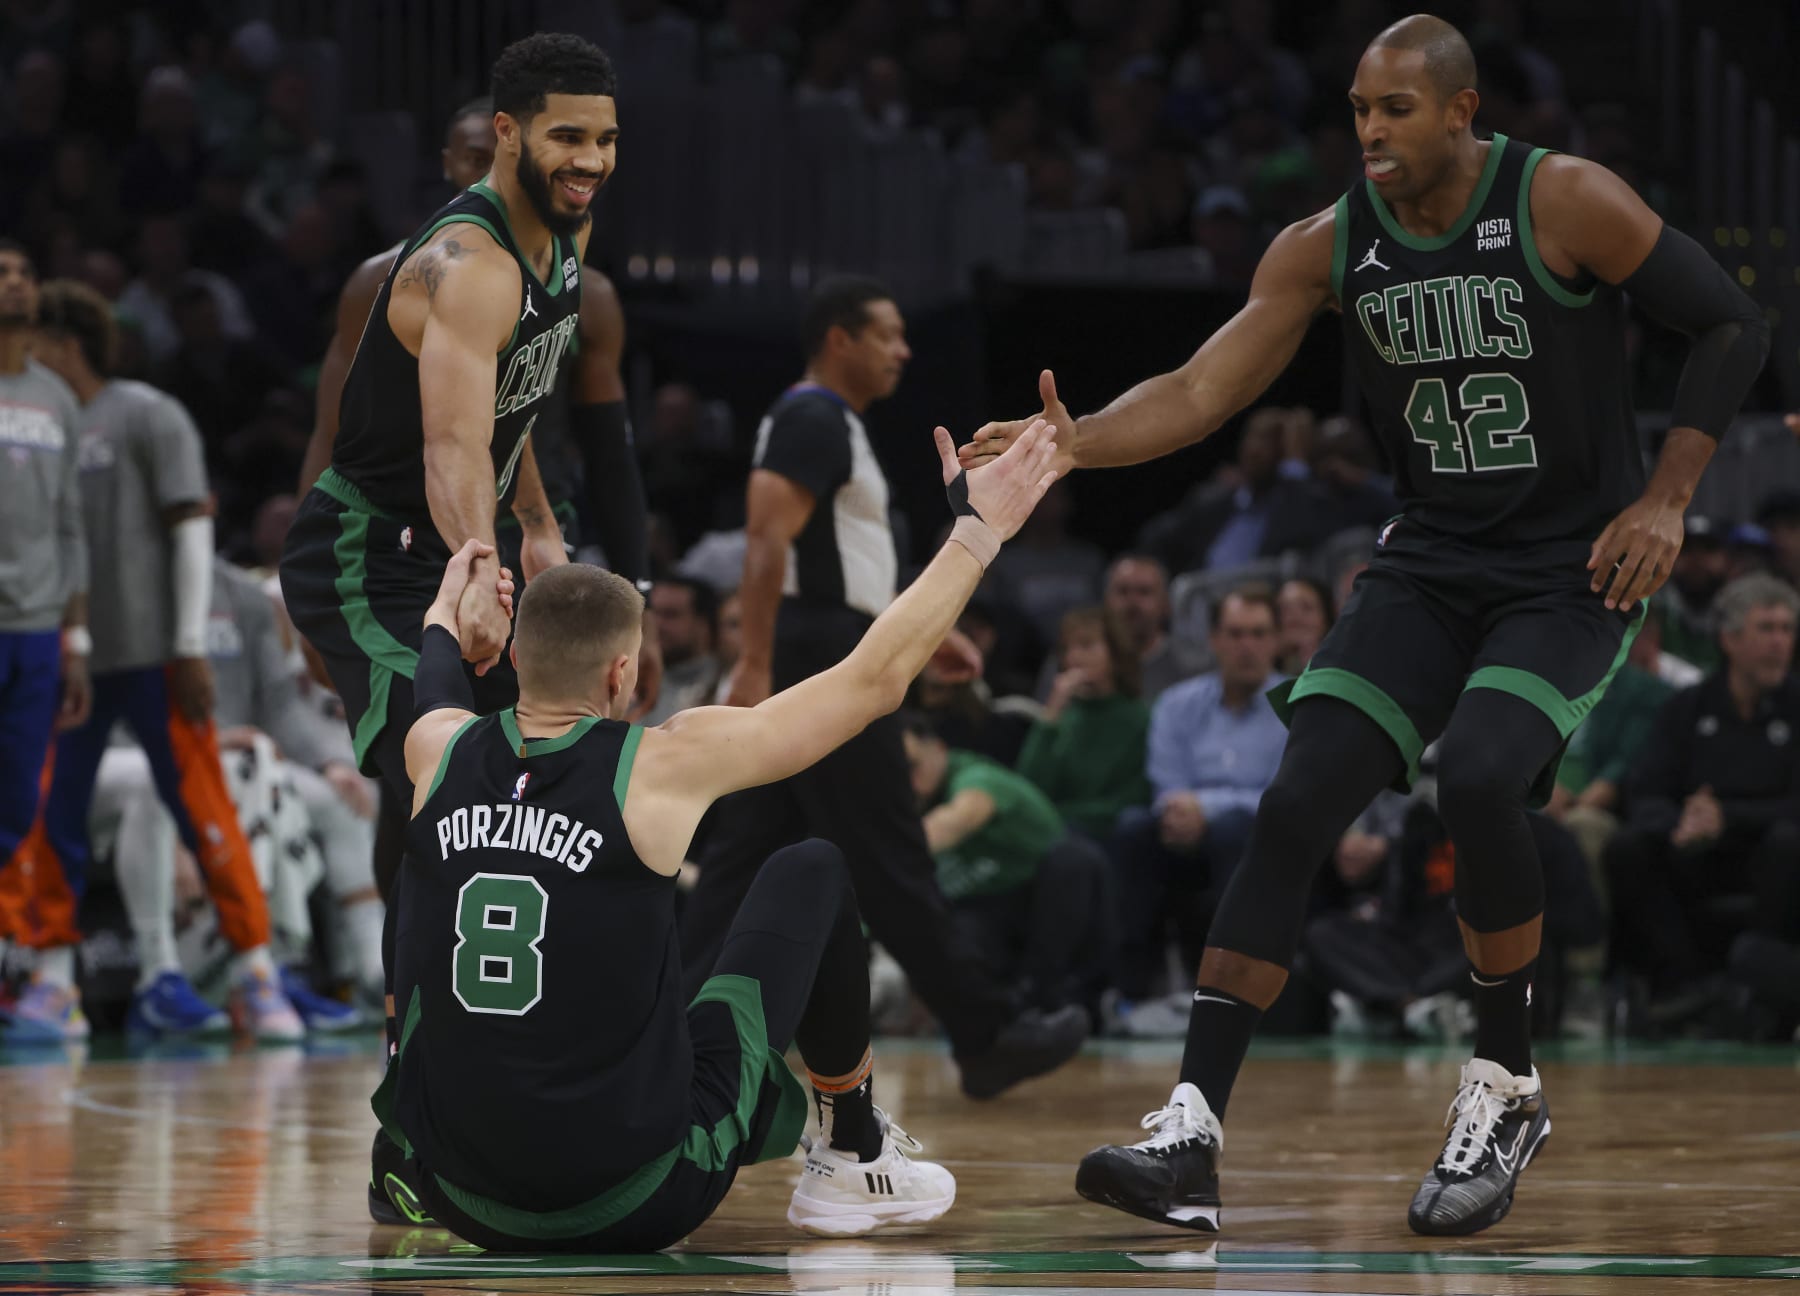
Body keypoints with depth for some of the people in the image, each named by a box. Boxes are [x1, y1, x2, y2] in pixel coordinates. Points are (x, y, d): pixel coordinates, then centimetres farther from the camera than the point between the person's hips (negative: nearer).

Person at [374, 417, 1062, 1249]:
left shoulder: (437, 754, 1)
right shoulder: (661, 768, -10)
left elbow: (437, 691, 30)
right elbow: (877, 676, -1)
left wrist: (448, 608, 52)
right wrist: (978, 529, 10)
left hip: (459, 1200, 4)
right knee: (812, 874, 15)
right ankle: (855, 1159, 31)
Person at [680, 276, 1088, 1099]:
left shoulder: (830, 427, 21)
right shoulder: (812, 420, -11)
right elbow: (769, 542, -21)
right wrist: (756, 665, -28)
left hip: (823, 663, 11)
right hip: (822, 661, -11)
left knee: (750, 854, 6)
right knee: (888, 861, -6)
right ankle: (987, 1035, -3)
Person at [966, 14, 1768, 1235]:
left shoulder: (1568, 205, -14)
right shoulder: (1328, 248, -2)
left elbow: (1735, 326, -7)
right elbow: (1200, 393, -5)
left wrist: (1666, 501, -13)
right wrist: (1068, 442, -23)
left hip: (1573, 573, -4)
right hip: (1430, 568, 5)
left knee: (1477, 779, -28)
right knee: (1296, 807, -12)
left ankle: (1508, 1090, -6)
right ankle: (1192, 1137, -13)